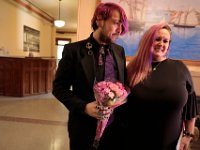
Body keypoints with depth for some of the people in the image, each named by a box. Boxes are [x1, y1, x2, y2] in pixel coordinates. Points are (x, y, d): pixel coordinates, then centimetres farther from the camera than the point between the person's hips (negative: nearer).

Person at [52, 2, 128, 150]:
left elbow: (124, 85, 9)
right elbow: (59, 87, -9)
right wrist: (83, 107, -20)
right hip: (83, 125, -3)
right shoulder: (73, 49, -11)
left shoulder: (120, 51, 2)